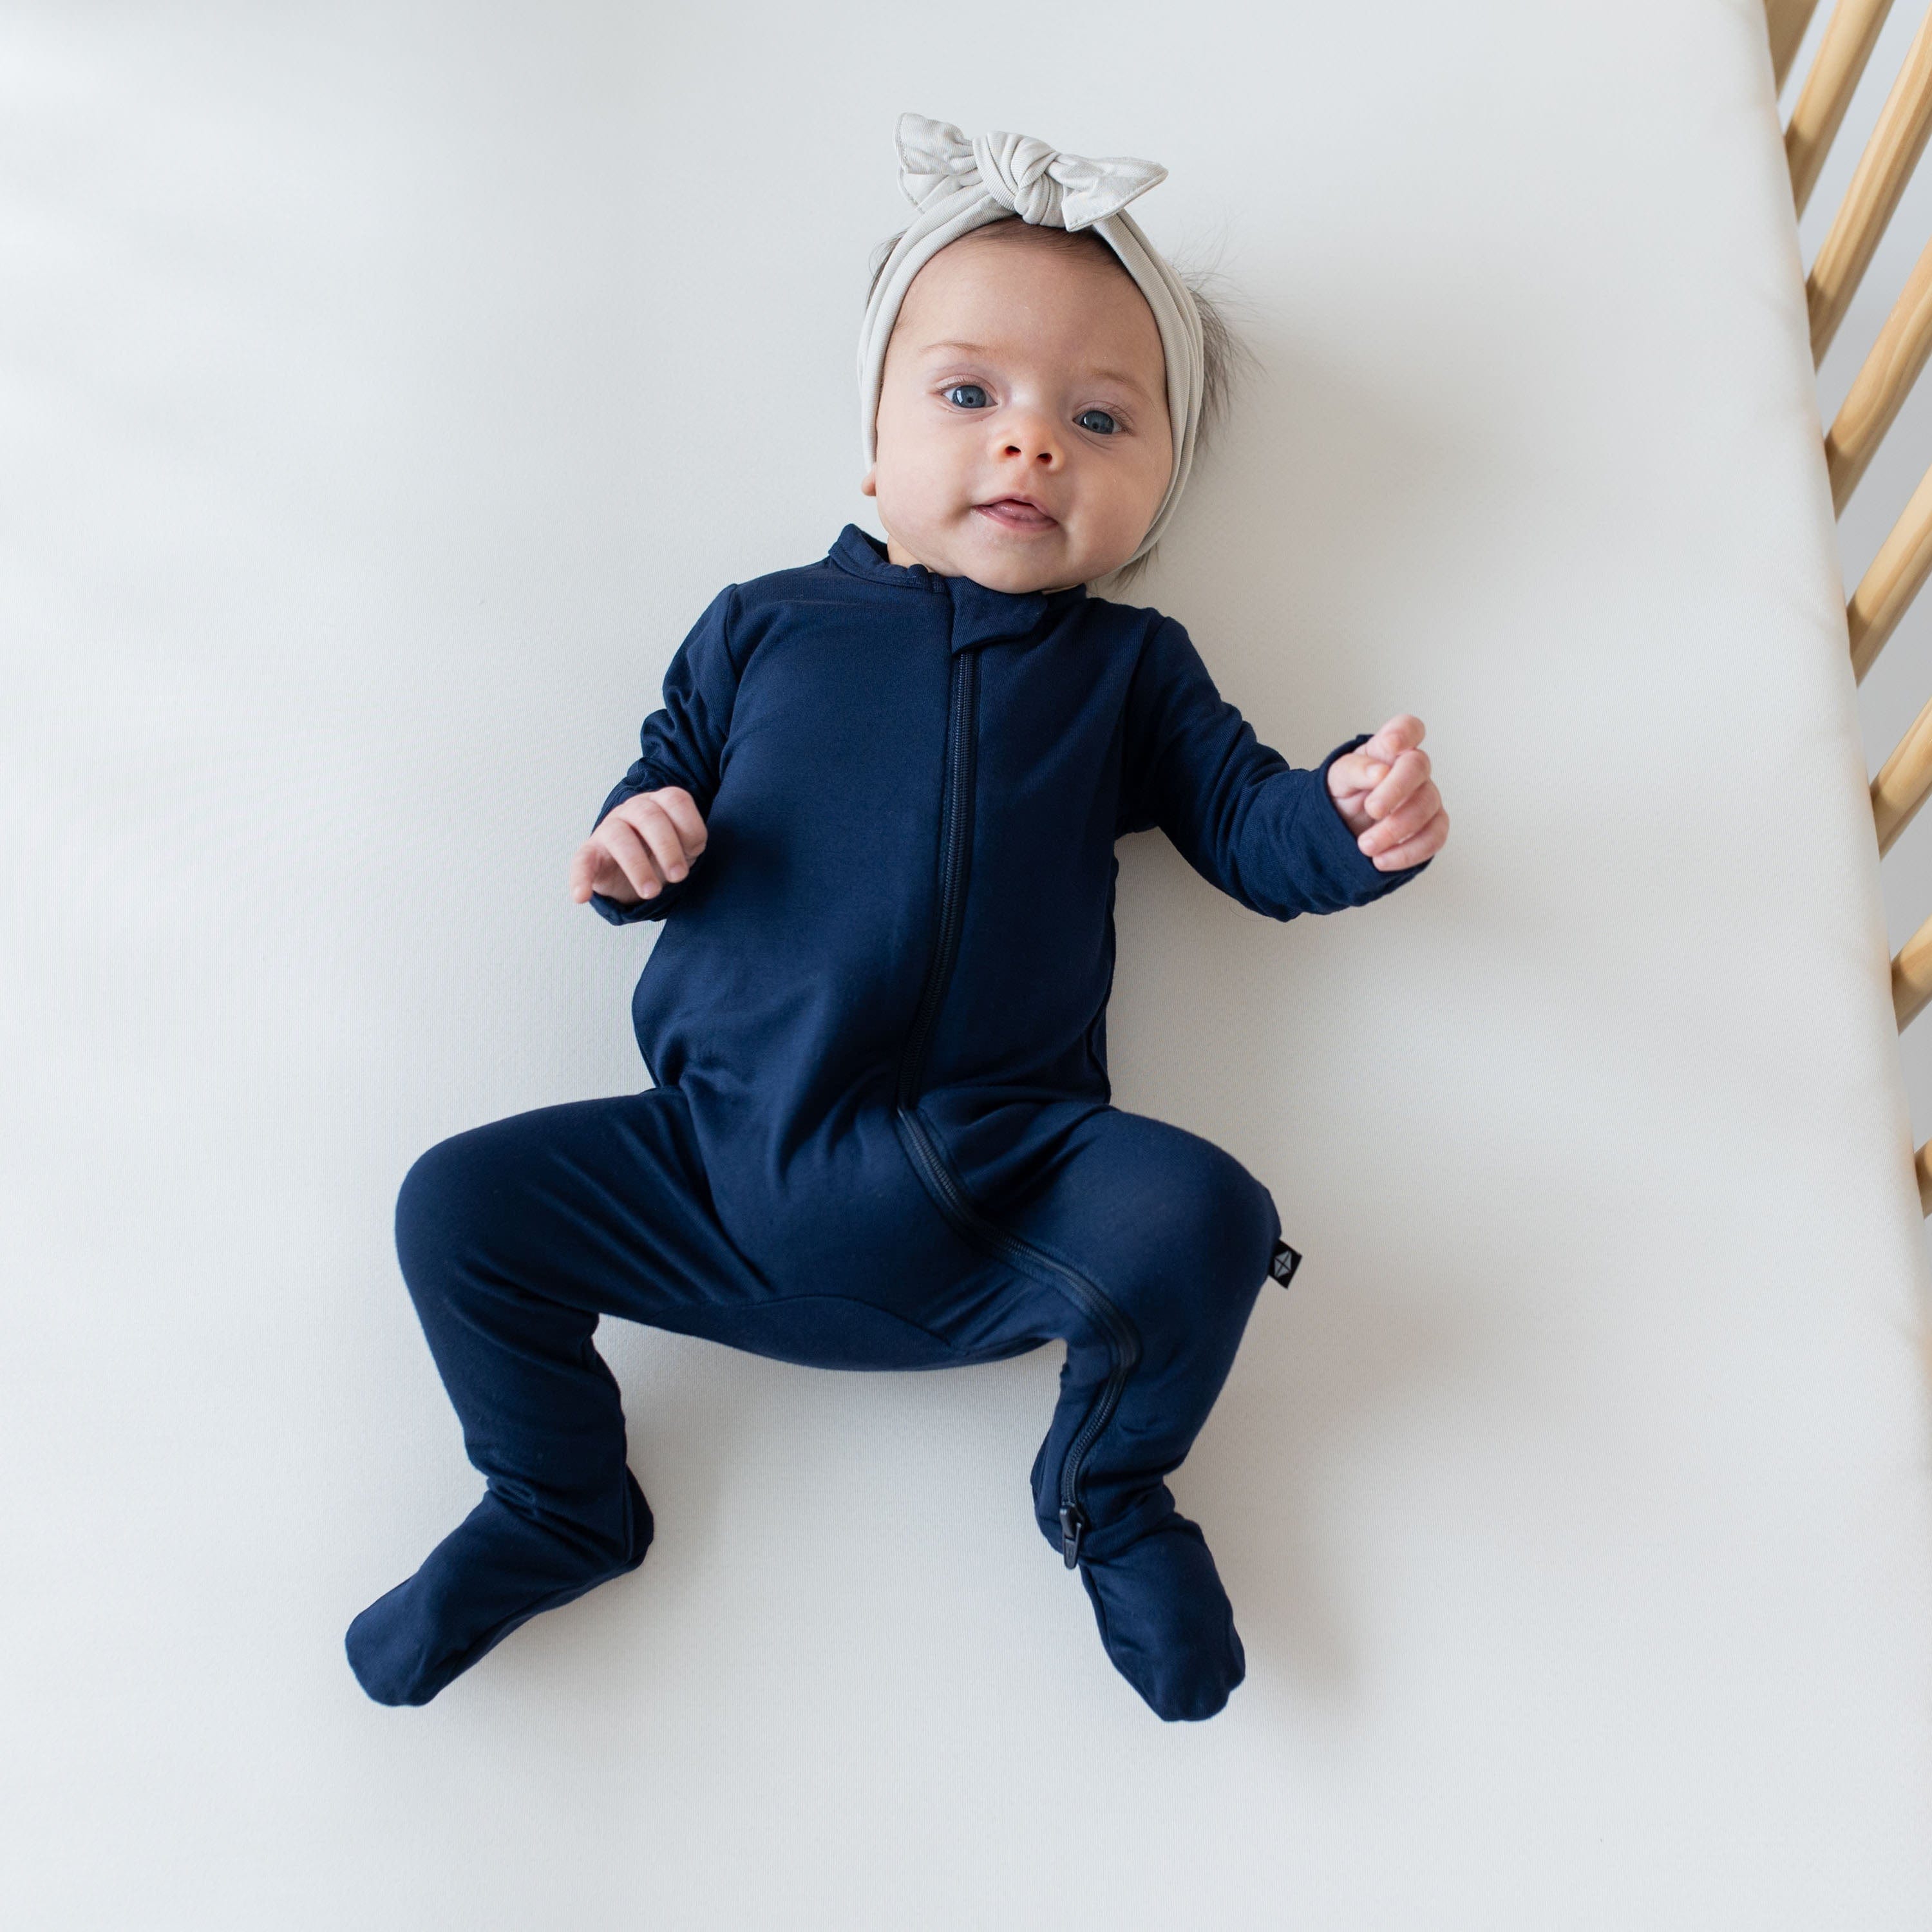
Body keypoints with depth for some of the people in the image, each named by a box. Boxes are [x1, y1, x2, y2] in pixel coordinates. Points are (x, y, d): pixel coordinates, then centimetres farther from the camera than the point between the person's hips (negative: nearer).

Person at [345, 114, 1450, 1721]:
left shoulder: (1127, 668, 13)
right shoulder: (766, 625, 14)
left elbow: (1247, 827, 11)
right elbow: (667, 771, 18)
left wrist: (1351, 819, -12)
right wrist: (633, 842, -6)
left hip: (997, 1194, -1)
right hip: (722, 1169, 2)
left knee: (1198, 1215, -25)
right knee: (463, 1205, -9)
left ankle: (1111, 1499, 9)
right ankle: (557, 1513, 19)